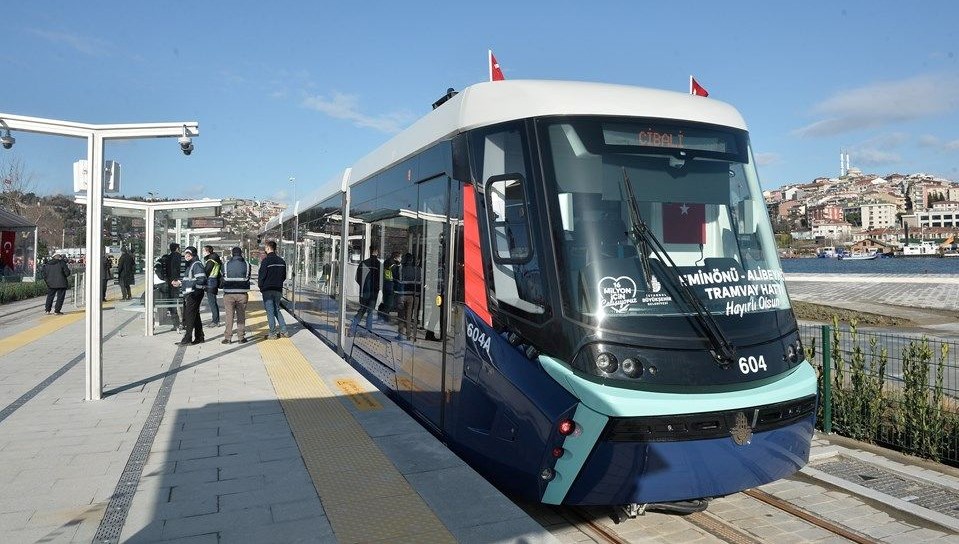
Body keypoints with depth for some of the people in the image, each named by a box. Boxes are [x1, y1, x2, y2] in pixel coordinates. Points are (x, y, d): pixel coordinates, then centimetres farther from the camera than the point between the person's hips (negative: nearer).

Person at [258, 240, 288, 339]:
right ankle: (283, 330, 10)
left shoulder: (266, 261, -14)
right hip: (278, 290, 6)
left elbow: (261, 276, -12)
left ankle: (273, 333, 2)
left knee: (270, 311, 0)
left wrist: (260, 286, 4)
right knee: (277, 310, 17)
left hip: (267, 290, -6)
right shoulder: (281, 261, 6)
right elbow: (284, 276, 12)